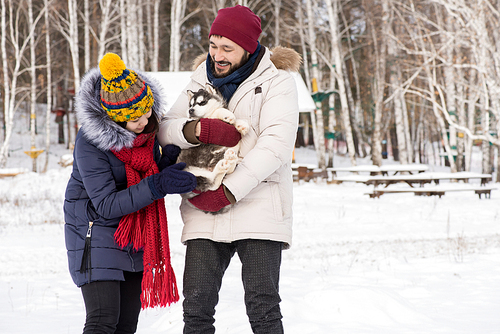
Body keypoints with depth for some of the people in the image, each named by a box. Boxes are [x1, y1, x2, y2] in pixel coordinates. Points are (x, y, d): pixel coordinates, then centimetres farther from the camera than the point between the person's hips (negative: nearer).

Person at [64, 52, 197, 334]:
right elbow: (107, 205, -24)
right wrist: (157, 185, -31)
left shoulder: (147, 128, -2)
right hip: (97, 234, -7)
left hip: (137, 239, 7)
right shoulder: (90, 143, -22)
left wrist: (167, 163, -11)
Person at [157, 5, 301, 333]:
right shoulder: (202, 79, 14)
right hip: (204, 212, 4)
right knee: (197, 306, -2)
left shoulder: (277, 81, -2)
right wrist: (197, 130, -15)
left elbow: (276, 145, -13)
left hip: (258, 206, -4)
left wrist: (228, 192, -17)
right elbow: (165, 129, 8)